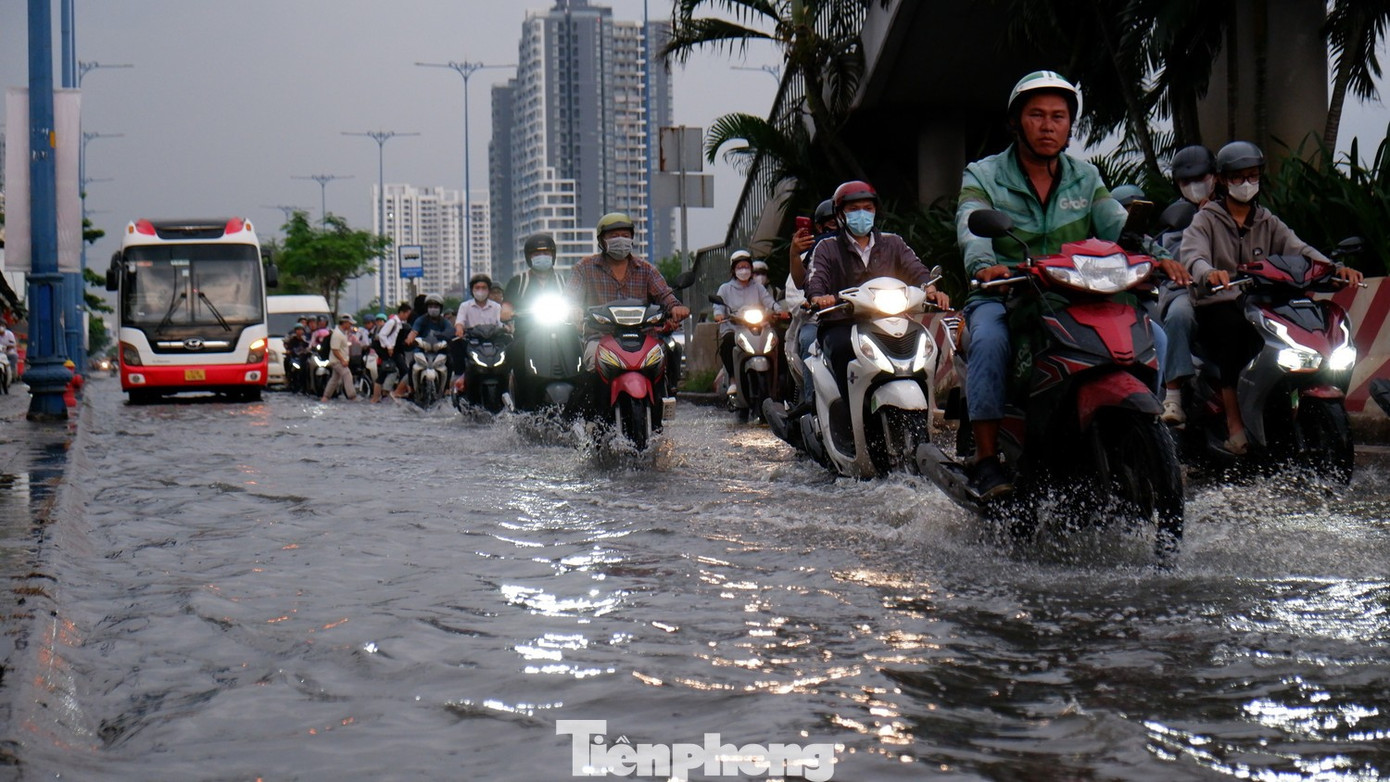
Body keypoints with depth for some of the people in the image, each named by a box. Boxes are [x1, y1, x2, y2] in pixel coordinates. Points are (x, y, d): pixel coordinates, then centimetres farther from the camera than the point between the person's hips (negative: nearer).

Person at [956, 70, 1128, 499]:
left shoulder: (1085, 177, 16)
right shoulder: (983, 175, 4)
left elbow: (1117, 225, 0)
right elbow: (971, 227, -17)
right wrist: (984, 265, -41)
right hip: (1003, 297, -3)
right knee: (989, 342, -36)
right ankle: (986, 460, -31)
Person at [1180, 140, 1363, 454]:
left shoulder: (1268, 223, 21)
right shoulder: (1206, 219, 8)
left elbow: (1299, 250, 4)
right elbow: (1192, 254, -14)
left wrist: (1334, 268, -17)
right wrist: (1209, 273, -38)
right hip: (1215, 307, -4)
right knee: (1236, 328, -36)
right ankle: (1234, 425, -36)